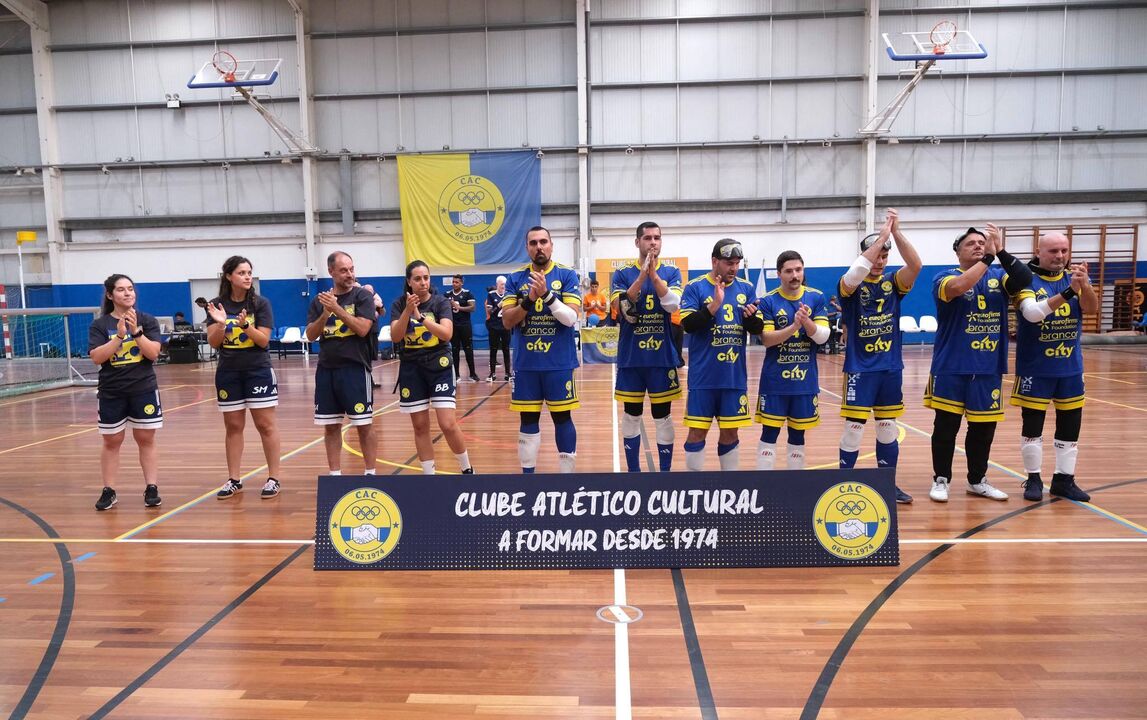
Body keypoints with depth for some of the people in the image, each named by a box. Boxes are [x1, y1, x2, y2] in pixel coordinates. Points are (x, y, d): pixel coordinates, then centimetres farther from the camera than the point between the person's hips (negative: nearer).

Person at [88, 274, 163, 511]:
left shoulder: (147, 320, 0)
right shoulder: (99, 325, -1)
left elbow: (153, 353, -10)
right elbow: (97, 357, -12)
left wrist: (135, 331, -21)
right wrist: (120, 335, -21)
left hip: (144, 390, 0)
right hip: (111, 393, 0)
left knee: (146, 439, 5)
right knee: (111, 441, 8)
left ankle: (151, 489, 10)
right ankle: (108, 491, 17)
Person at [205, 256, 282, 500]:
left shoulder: (260, 303, -5)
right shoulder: (217, 305, 1)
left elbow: (263, 340, -11)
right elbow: (213, 342, -2)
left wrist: (245, 325, -27)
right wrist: (221, 324, -20)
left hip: (258, 371, -3)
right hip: (228, 372, 3)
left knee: (266, 425, 0)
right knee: (233, 426, 10)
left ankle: (273, 478, 6)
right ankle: (234, 480, 19)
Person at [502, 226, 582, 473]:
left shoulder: (567, 275, -1)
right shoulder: (516, 278, 6)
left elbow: (571, 317, -11)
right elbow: (507, 321, 0)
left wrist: (547, 294, -23)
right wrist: (528, 301, -16)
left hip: (559, 362, -2)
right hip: (525, 363, 2)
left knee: (562, 417, 5)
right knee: (528, 419, 9)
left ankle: (567, 471, 16)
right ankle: (527, 472, 21)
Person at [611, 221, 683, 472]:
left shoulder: (671, 273, 3)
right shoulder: (622, 274, 2)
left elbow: (673, 304, -13)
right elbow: (623, 308, -14)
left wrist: (653, 273, -20)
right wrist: (643, 274, -20)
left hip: (663, 357, 0)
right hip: (631, 357, 0)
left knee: (662, 417, 7)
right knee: (631, 416, 9)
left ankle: (665, 472, 18)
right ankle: (633, 472, 22)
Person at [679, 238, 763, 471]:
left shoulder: (746, 288, 7)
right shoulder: (695, 287, -4)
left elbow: (757, 329, 5)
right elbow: (688, 325, -15)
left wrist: (751, 317, -16)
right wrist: (714, 305, -25)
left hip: (735, 376, 3)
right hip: (703, 376, -3)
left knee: (730, 433, 11)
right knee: (697, 432, 3)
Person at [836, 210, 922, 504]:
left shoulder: (893, 281, 5)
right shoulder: (852, 285, -5)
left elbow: (916, 265, -13)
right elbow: (854, 275, -29)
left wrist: (896, 232, -22)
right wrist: (882, 235, -26)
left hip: (891, 368, 4)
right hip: (859, 368, -4)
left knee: (888, 428, 11)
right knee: (854, 428, -1)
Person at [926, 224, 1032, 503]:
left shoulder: (998, 277, 7)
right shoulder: (944, 277, -4)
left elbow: (1025, 279, -13)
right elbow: (958, 287, -27)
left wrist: (1000, 251, -22)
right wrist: (988, 257, -24)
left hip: (989, 368, 4)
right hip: (951, 367, -4)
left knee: (984, 428, 12)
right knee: (946, 426, 2)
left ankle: (977, 480, 28)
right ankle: (940, 479, 17)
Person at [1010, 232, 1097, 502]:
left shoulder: (1074, 277, 3)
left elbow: (1092, 308, -11)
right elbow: (1033, 312, -25)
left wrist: (1083, 284, -30)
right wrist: (1068, 291, -36)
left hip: (1070, 367, 4)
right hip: (1035, 367, -4)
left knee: (1070, 425, 10)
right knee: (1032, 425, 3)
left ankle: (1064, 480, 22)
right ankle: (1033, 479, 16)